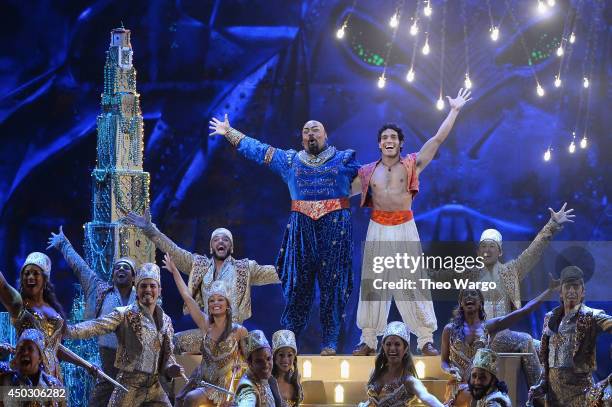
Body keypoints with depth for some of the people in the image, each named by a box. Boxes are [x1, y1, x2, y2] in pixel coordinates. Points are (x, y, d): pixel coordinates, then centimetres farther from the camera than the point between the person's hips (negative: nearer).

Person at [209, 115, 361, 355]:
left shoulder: (344, 159, 10)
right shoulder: (290, 160, 15)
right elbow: (258, 150, 20)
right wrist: (229, 133, 22)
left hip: (335, 226, -2)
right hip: (301, 226, 2)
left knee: (333, 283, -3)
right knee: (298, 282, 0)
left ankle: (330, 342, 0)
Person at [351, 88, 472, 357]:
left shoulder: (411, 165, 2)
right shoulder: (368, 172, 7)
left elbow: (437, 139, -2)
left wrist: (454, 111, -5)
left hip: (404, 229, -2)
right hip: (377, 230, 2)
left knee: (412, 283, -2)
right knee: (373, 283, 5)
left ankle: (426, 339, 1)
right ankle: (369, 340, 11)